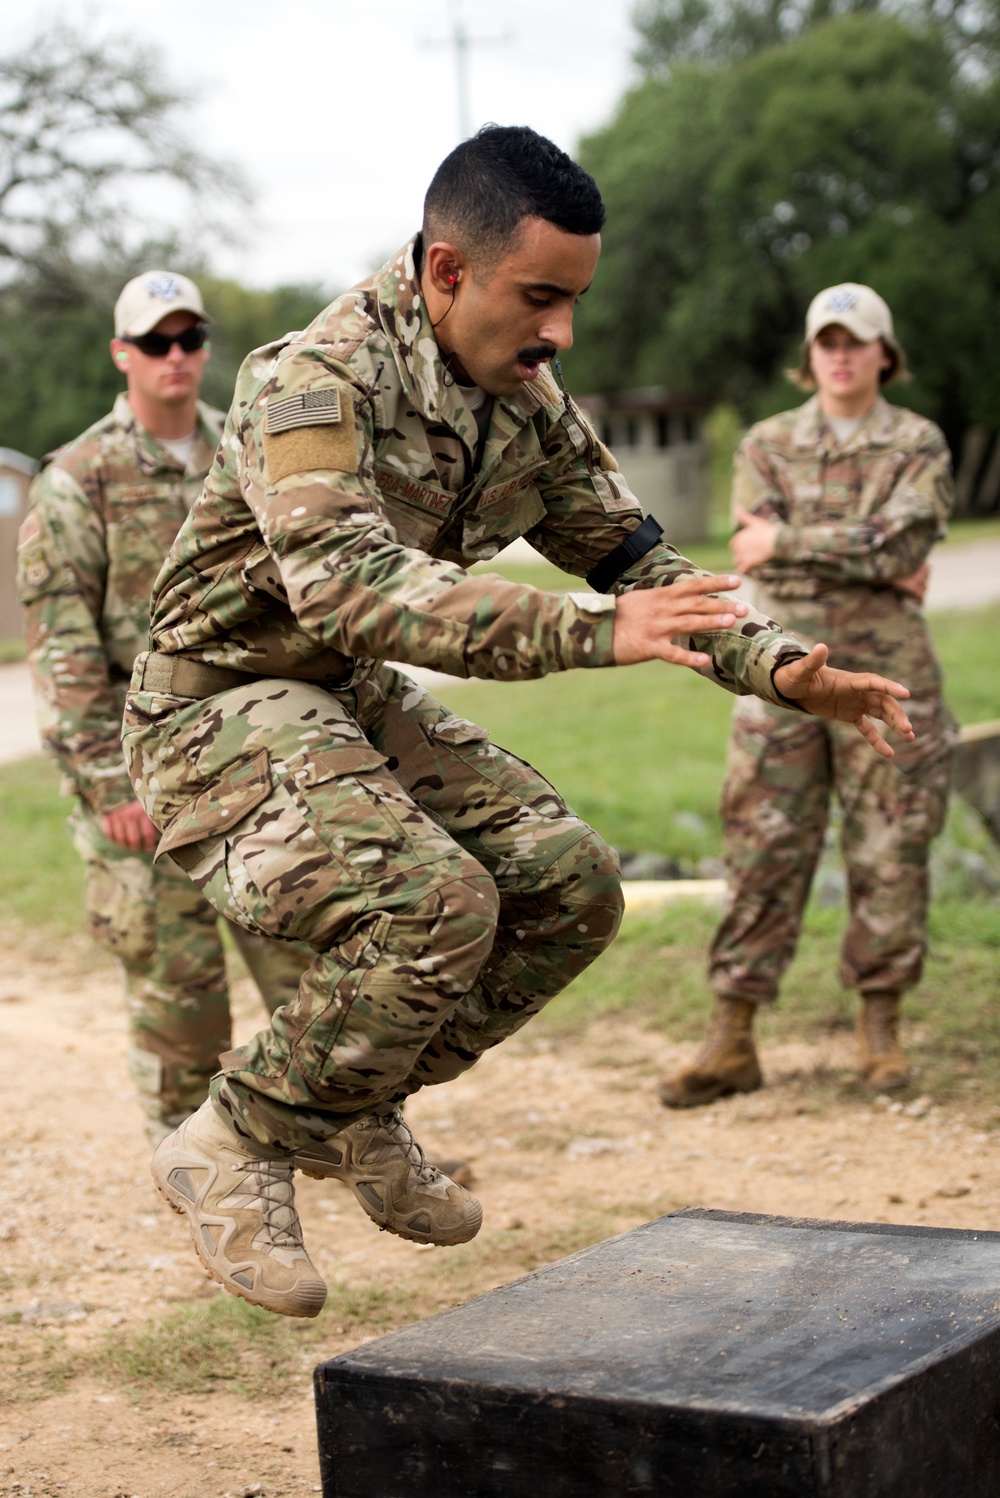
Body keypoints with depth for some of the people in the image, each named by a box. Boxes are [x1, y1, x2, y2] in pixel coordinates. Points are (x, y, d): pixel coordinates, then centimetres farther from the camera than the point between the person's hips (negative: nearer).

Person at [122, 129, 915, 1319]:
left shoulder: (525, 403, 2)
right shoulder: (316, 383, -25)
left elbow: (632, 556, 10)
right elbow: (348, 585, -39)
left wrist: (784, 670, -4)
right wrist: (593, 632, -47)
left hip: (356, 700, 8)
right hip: (222, 705, -8)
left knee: (569, 883, -2)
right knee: (435, 901, -28)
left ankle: (355, 1111, 13)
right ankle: (235, 1149, -9)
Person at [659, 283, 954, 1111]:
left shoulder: (918, 444, 4)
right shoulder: (768, 444, 9)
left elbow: (901, 539, -13)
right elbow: (757, 549, -6)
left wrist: (789, 542, -11)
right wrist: (878, 566, -11)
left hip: (887, 669, -1)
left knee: (891, 850, 2)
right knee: (763, 851, -1)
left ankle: (881, 1027, 15)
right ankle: (732, 1040, 2)